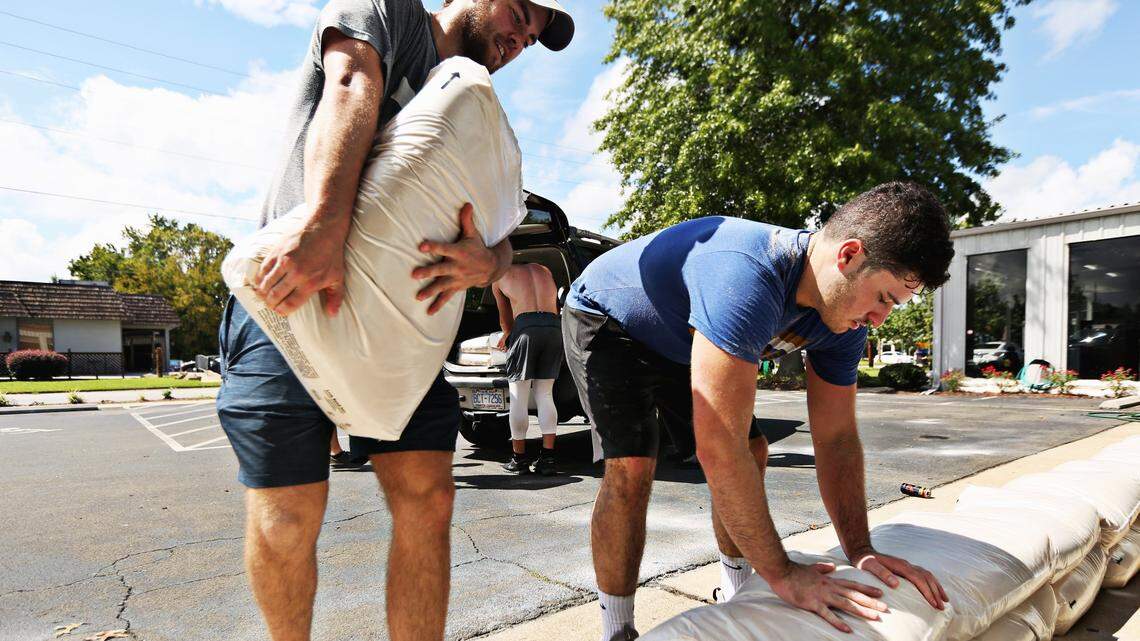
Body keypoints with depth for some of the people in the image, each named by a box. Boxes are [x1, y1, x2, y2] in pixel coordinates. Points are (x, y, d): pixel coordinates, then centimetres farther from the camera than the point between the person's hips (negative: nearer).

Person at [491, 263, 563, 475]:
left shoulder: (500, 277, 20)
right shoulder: (544, 271, 30)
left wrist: (508, 334, 47)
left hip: (526, 327, -4)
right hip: (554, 327, 4)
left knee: (518, 397, 5)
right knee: (545, 395, 10)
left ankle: (519, 458, 10)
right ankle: (548, 458, 4)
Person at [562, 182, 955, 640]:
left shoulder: (845, 311, -15)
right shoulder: (748, 279, -43)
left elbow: (836, 438, -8)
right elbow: (717, 447, -44)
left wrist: (860, 551, -17)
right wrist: (783, 575, -35)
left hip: (677, 341, 8)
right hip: (604, 322, -7)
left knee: (752, 453, 6)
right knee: (631, 470, -24)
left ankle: (736, 600, 25)